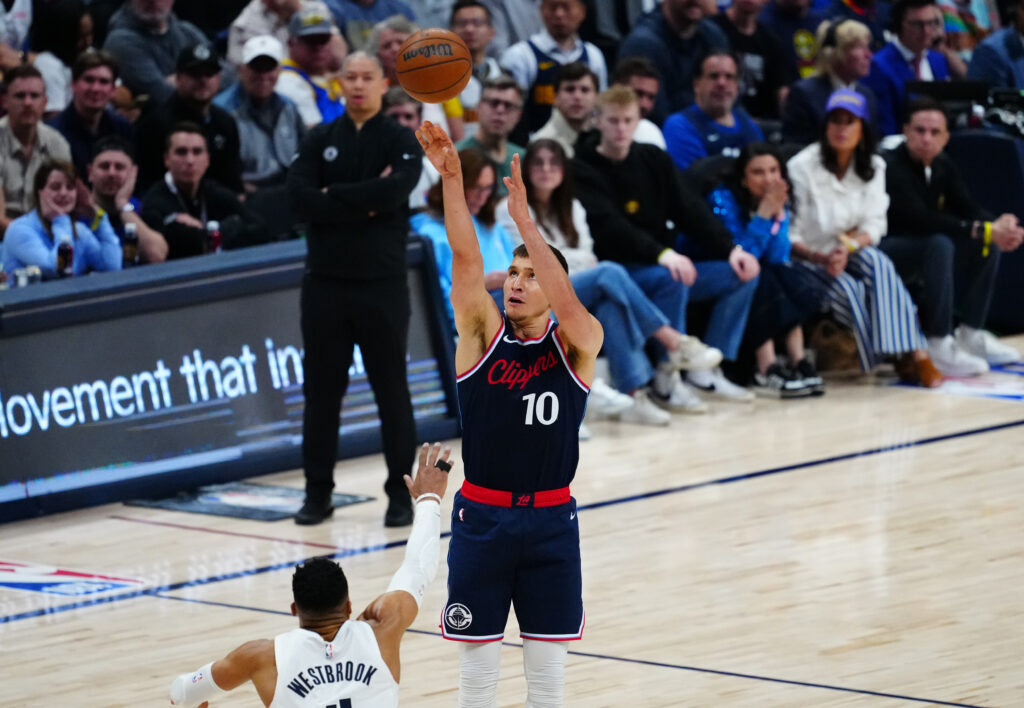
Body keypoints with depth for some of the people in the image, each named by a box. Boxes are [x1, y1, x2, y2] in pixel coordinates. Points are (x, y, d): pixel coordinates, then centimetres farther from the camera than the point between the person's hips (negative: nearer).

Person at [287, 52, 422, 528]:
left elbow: (393, 190, -18)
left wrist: (335, 196, -12)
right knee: (321, 388, 6)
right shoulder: (320, 141, 7)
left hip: (382, 282, -2)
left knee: (391, 388, 2)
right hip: (325, 280, 2)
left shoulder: (401, 141, 1)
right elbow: (299, 197, -9)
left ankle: (401, 492, 9)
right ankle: (318, 490, 14)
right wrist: (364, 203, -14)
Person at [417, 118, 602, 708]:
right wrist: (451, 179, -28)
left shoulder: (578, 345, -2)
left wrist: (525, 221, -32)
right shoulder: (484, 334, 0)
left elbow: (567, 306, -24)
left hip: (550, 521, 0)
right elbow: (466, 259, -14)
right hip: (482, 518, 0)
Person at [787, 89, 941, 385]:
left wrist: (849, 247, -24)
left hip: (854, 253, 3)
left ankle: (913, 352, -39)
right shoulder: (802, 166, -11)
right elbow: (789, 235, -12)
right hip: (808, 259, -3)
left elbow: (874, 226, -3)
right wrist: (821, 257, -29)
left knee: (876, 261, -31)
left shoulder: (873, 167, 4)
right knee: (848, 288, -33)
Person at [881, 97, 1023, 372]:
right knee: (939, 244, -35)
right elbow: (922, 220, -33)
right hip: (883, 250, -9)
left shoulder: (943, 165, 4)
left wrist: (998, 226, -24)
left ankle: (970, 335, 5)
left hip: (920, 250, 9)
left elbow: (968, 208, 1)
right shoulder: (893, 169, -23)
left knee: (989, 245, 0)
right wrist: (985, 230, -35)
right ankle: (939, 347, -34)